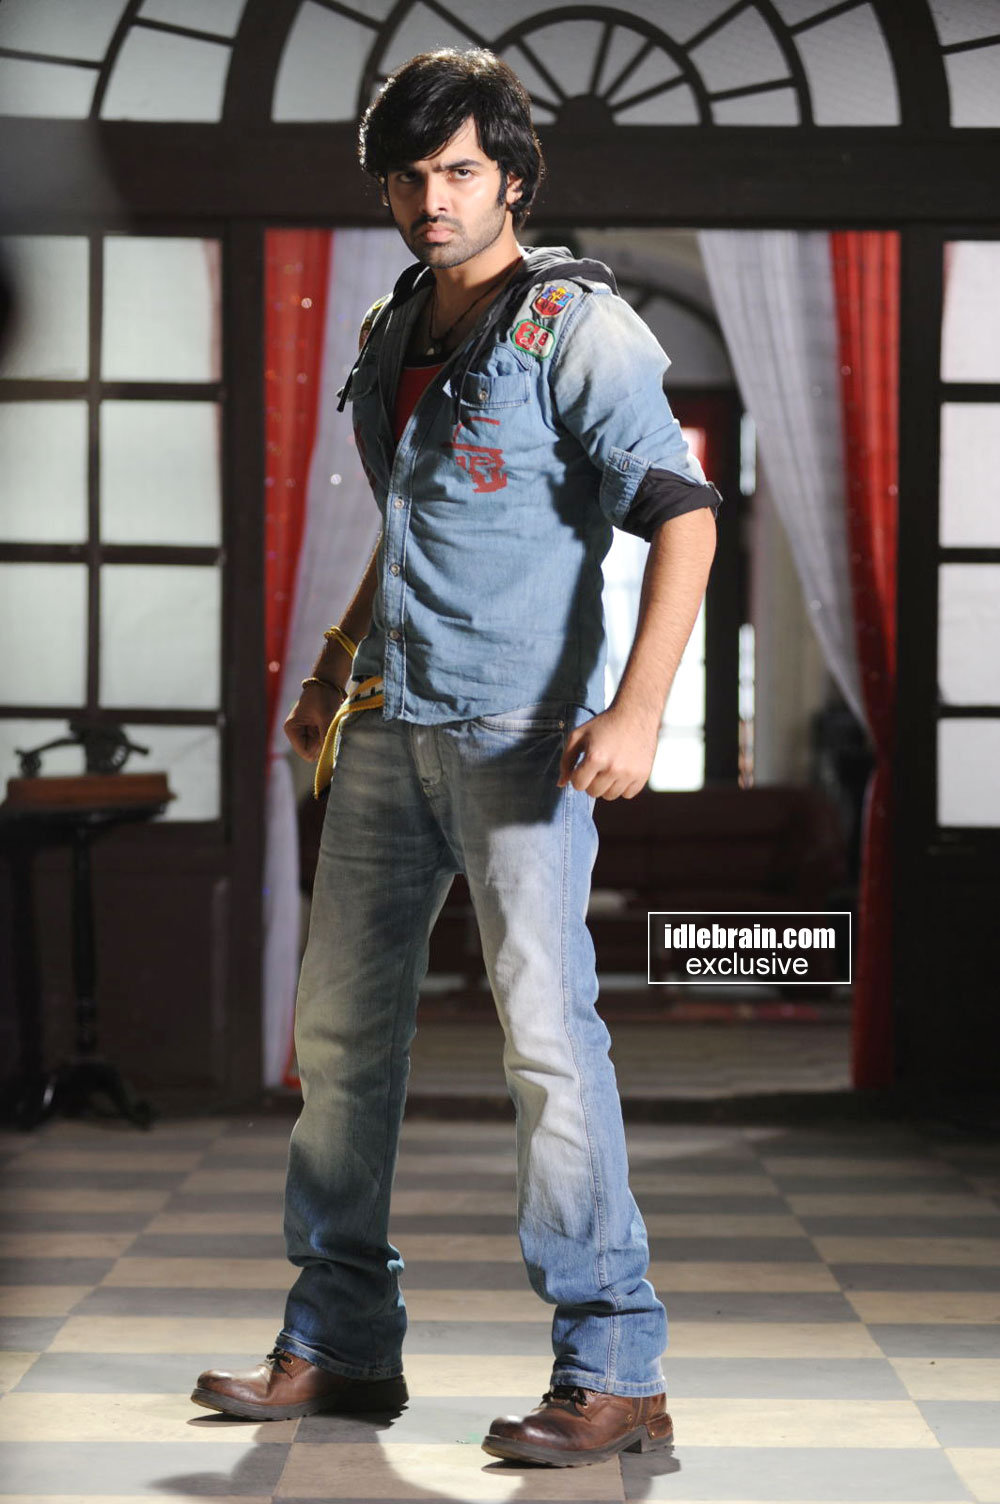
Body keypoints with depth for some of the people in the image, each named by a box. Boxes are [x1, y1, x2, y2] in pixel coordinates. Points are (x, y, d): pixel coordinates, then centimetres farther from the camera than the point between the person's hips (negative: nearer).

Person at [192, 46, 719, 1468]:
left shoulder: (576, 325, -9)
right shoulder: (393, 335, 14)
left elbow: (683, 514, -17)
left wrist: (637, 709, -26)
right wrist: (339, 660, 25)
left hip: (519, 732, -8)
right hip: (391, 726, 8)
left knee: (547, 1030, -12)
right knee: (341, 1025, 10)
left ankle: (615, 1373, -6)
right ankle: (342, 1342, 22)